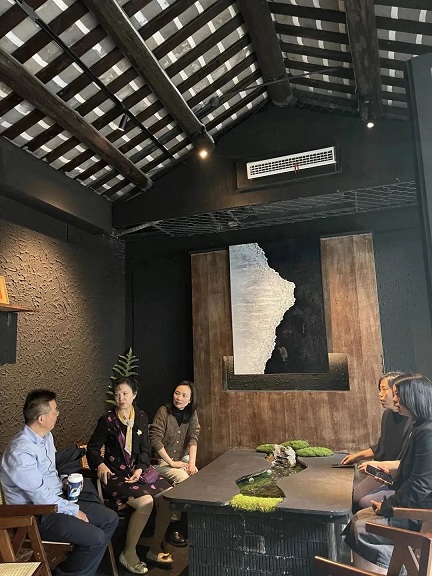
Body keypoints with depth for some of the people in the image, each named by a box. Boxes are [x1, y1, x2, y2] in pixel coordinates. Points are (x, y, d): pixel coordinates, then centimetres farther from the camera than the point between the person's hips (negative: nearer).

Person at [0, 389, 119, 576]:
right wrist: (74, 511, -15)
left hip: (55, 500, 9)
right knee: (95, 538, -21)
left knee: (110, 519, 1)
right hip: (36, 513, -8)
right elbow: (41, 497, -24)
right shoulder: (21, 452, -27)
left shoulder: (46, 436, 2)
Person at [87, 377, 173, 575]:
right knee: (145, 501, -28)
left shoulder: (141, 417, 5)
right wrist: (100, 465, -20)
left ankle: (155, 549, 6)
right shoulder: (107, 420, -6)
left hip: (139, 470, 5)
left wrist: (139, 469, -10)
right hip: (115, 474, -5)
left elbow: (145, 449, 6)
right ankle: (128, 553, -6)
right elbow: (93, 448, -1)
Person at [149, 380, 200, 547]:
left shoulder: (191, 414, 2)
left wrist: (192, 463, -19)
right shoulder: (163, 411, -13)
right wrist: (171, 462, -19)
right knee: (183, 479, -27)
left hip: (182, 459, 4)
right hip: (162, 461, -4)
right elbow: (155, 440, -17)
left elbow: (193, 438, -5)